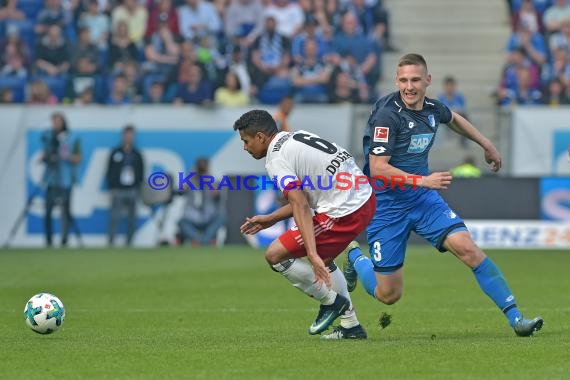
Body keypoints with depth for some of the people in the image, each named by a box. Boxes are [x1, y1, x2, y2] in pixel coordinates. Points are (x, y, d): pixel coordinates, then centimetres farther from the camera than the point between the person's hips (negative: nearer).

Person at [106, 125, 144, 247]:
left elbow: (141, 173, 11)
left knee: (132, 219, 3)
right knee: (115, 217, -10)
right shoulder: (115, 153, 4)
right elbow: (110, 172, 3)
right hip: (118, 191, -2)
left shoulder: (137, 155, 9)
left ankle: (129, 243, 9)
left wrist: (138, 188, 1)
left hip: (133, 191, 2)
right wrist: (112, 189, -4)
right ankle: (111, 243, -9)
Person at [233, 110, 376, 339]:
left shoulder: (276, 159, -10)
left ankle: (330, 301, 9)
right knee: (323, 260, 31)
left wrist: (312, 255, -29)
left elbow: (301, 207, -22)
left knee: (275, 255, -3)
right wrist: (270, 219, 27)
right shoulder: (295, 137, 18)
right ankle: (351, 325, 29)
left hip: (344, 213, -10)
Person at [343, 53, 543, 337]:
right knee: (388, 295, 1)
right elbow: (377, 168, -23)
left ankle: (515, 318, -14)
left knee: (467, 248, -17)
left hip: (423, 197, 5)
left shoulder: (433, 109, 1)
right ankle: (354, 257, 34)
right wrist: (423, 180, -29)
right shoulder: (388, 114, -20)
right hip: (386, 204, -5)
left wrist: (486, 145, 31)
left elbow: (453, 119, 28)